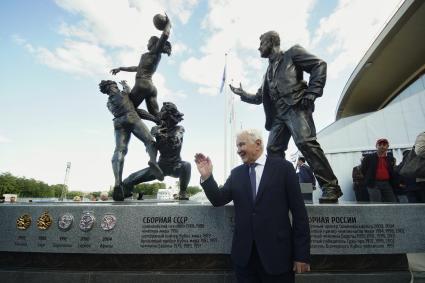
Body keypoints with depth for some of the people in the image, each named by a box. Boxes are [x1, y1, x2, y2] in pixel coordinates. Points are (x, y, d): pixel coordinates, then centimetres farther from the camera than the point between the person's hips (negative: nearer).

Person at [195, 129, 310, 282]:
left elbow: (299, 212, -5)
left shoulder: (283, 167, -4)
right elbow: (218, 200, 5)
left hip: (277, 253, -2)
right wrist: (206, 177, -11)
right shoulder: (236, 173, 6)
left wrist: (302, 254, -5)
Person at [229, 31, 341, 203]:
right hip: (278, 114, 7)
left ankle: (330, 186, -18)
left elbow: (319, 65, 0)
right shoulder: (269, 70, 30)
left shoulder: (292, 53, 12)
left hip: (295, 107, -7)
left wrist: (311, 93, -10)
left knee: (305, 142, -24)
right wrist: (242, 94, 28)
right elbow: (259, 97, 35)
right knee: (273, 149, -2)